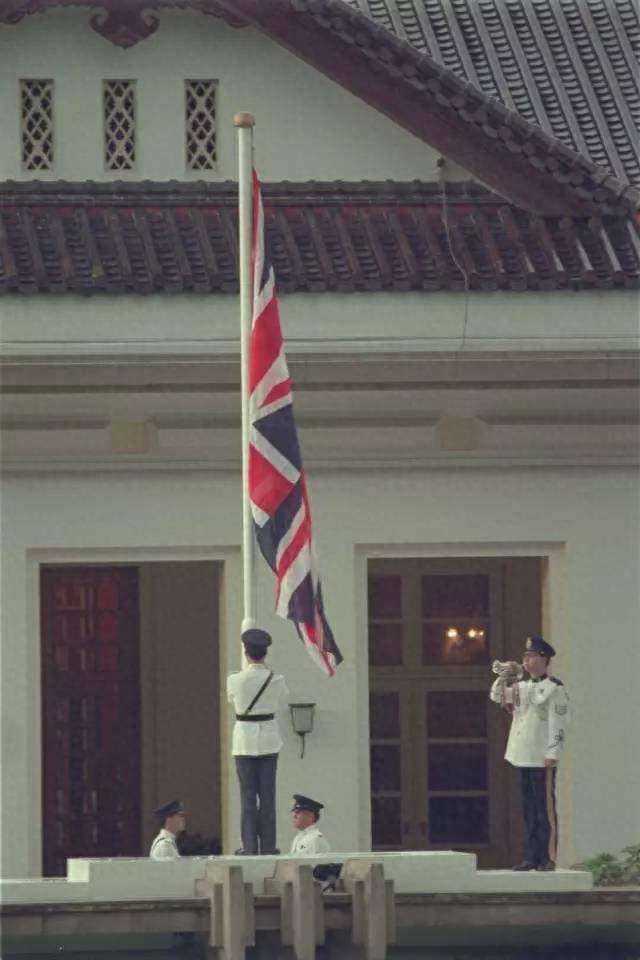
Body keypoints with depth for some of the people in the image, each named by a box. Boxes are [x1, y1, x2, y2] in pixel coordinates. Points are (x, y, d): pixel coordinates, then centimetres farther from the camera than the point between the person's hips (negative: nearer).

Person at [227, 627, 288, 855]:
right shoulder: (276, 680, -6)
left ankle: (250, 845, -1)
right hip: (269, 736, 2)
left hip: (244, 737, -2)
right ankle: (268, 845, 3)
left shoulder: (235, 680, -11)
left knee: (248, 794, 2)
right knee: (267, 794, 4)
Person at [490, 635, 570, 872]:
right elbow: (497, 696, 21)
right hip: (524, 756, 7)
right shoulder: (522, 686, 15)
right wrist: (503, 677, 2)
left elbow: (558, 723, -11)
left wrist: (552, 754, -16)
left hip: (542, 759, -7)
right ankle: (532, 857, 12)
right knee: (529, 810, 8)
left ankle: (547, 858, -4)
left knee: (545, 809, -5)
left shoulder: (554, 688, -7)